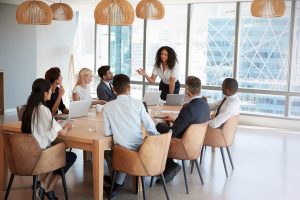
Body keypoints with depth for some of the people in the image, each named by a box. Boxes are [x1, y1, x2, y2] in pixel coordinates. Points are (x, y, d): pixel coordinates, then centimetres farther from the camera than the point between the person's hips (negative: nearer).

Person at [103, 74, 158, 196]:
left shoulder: (108, 106, -5)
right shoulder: (137, 104, -5)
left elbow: (107, 132, -3)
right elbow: (151, 128, -3)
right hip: (139, 148, 1)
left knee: (107, 151, 31)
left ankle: (115, 181, 43)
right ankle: (117, 184, 25)